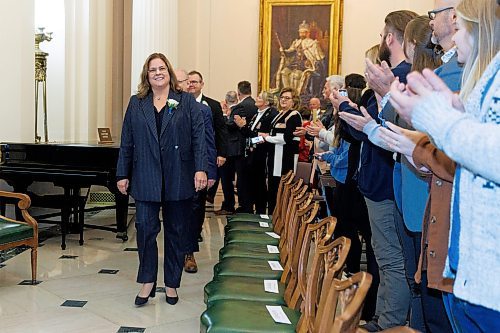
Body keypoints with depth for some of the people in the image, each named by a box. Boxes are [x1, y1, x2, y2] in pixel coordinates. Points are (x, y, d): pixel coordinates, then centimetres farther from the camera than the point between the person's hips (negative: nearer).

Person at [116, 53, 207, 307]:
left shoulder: (186, 102, 4)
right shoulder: (136, 104, 10)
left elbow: (199, 137, -3)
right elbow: (127, 142, 9)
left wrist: (201, 169, -13)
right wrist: (123, 175, 5)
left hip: (179, 179, -1)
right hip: (146, 179, 1)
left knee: (176, 232, 7)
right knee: (145, 228, -3)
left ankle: (171, 283, 20)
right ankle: (147, 281, 12)